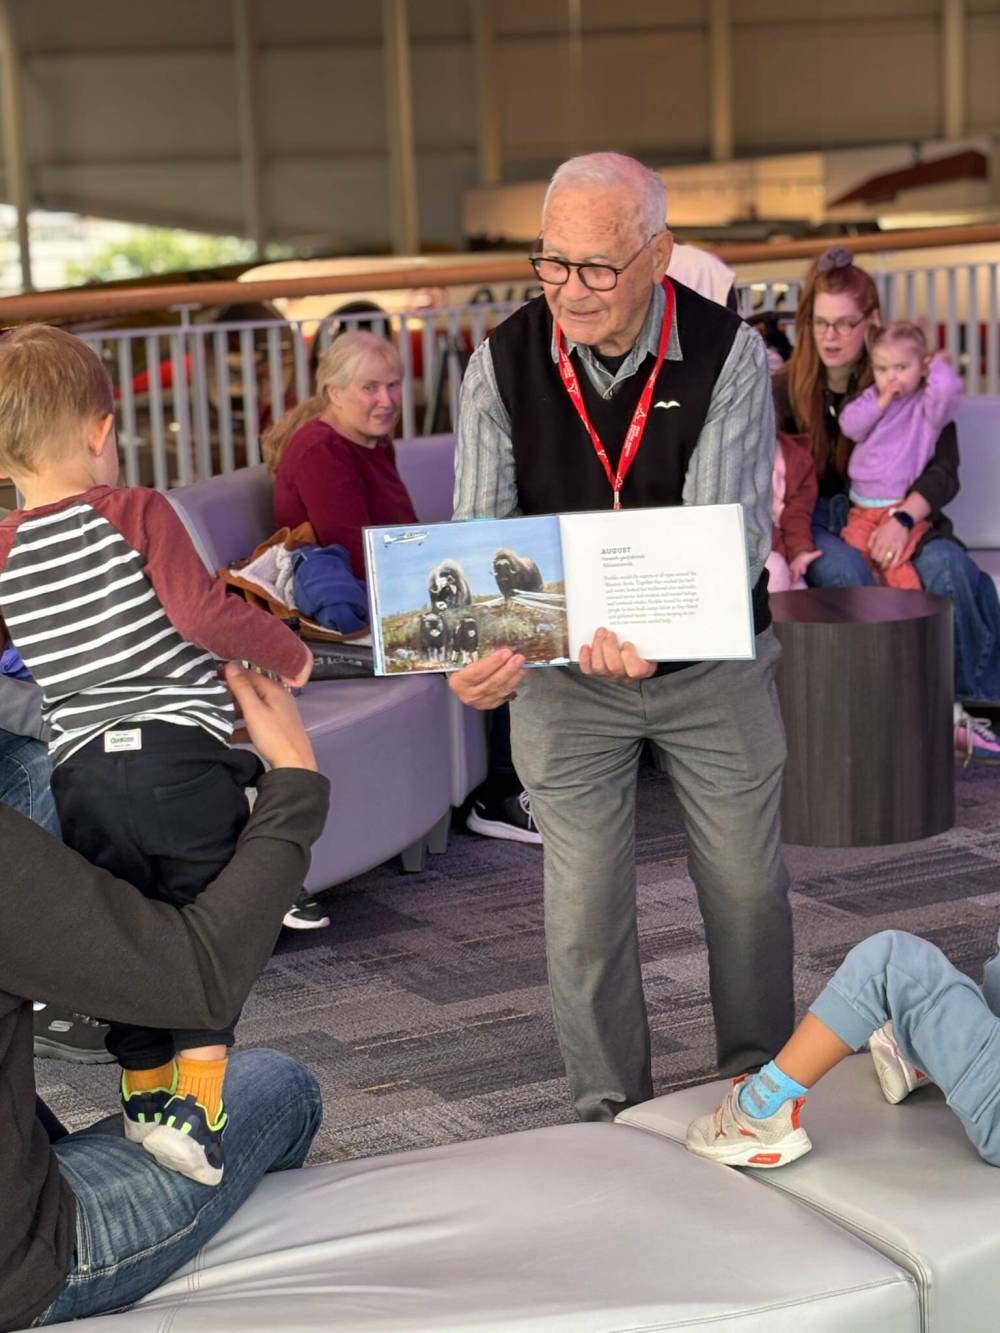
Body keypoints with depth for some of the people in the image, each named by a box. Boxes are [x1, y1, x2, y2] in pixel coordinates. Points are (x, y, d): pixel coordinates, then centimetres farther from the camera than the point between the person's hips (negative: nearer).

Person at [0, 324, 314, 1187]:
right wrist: (289, 653, -4)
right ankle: (196, 1110, 1)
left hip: (82, 772, 5)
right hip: (184, 752, -4)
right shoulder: (135, 514, -7)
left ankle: (145, 1100, 29)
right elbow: (203, 613, -17)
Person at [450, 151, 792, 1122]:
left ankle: (761, 1081, 37)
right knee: (583, 904, 5)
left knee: (747, 886, 13)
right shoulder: (502, 363, -13)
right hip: (564, 677, 1)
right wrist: (481, 649, -37)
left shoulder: (727, 354, -17)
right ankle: (609, 1107, 25)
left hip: (711, 664, 0)